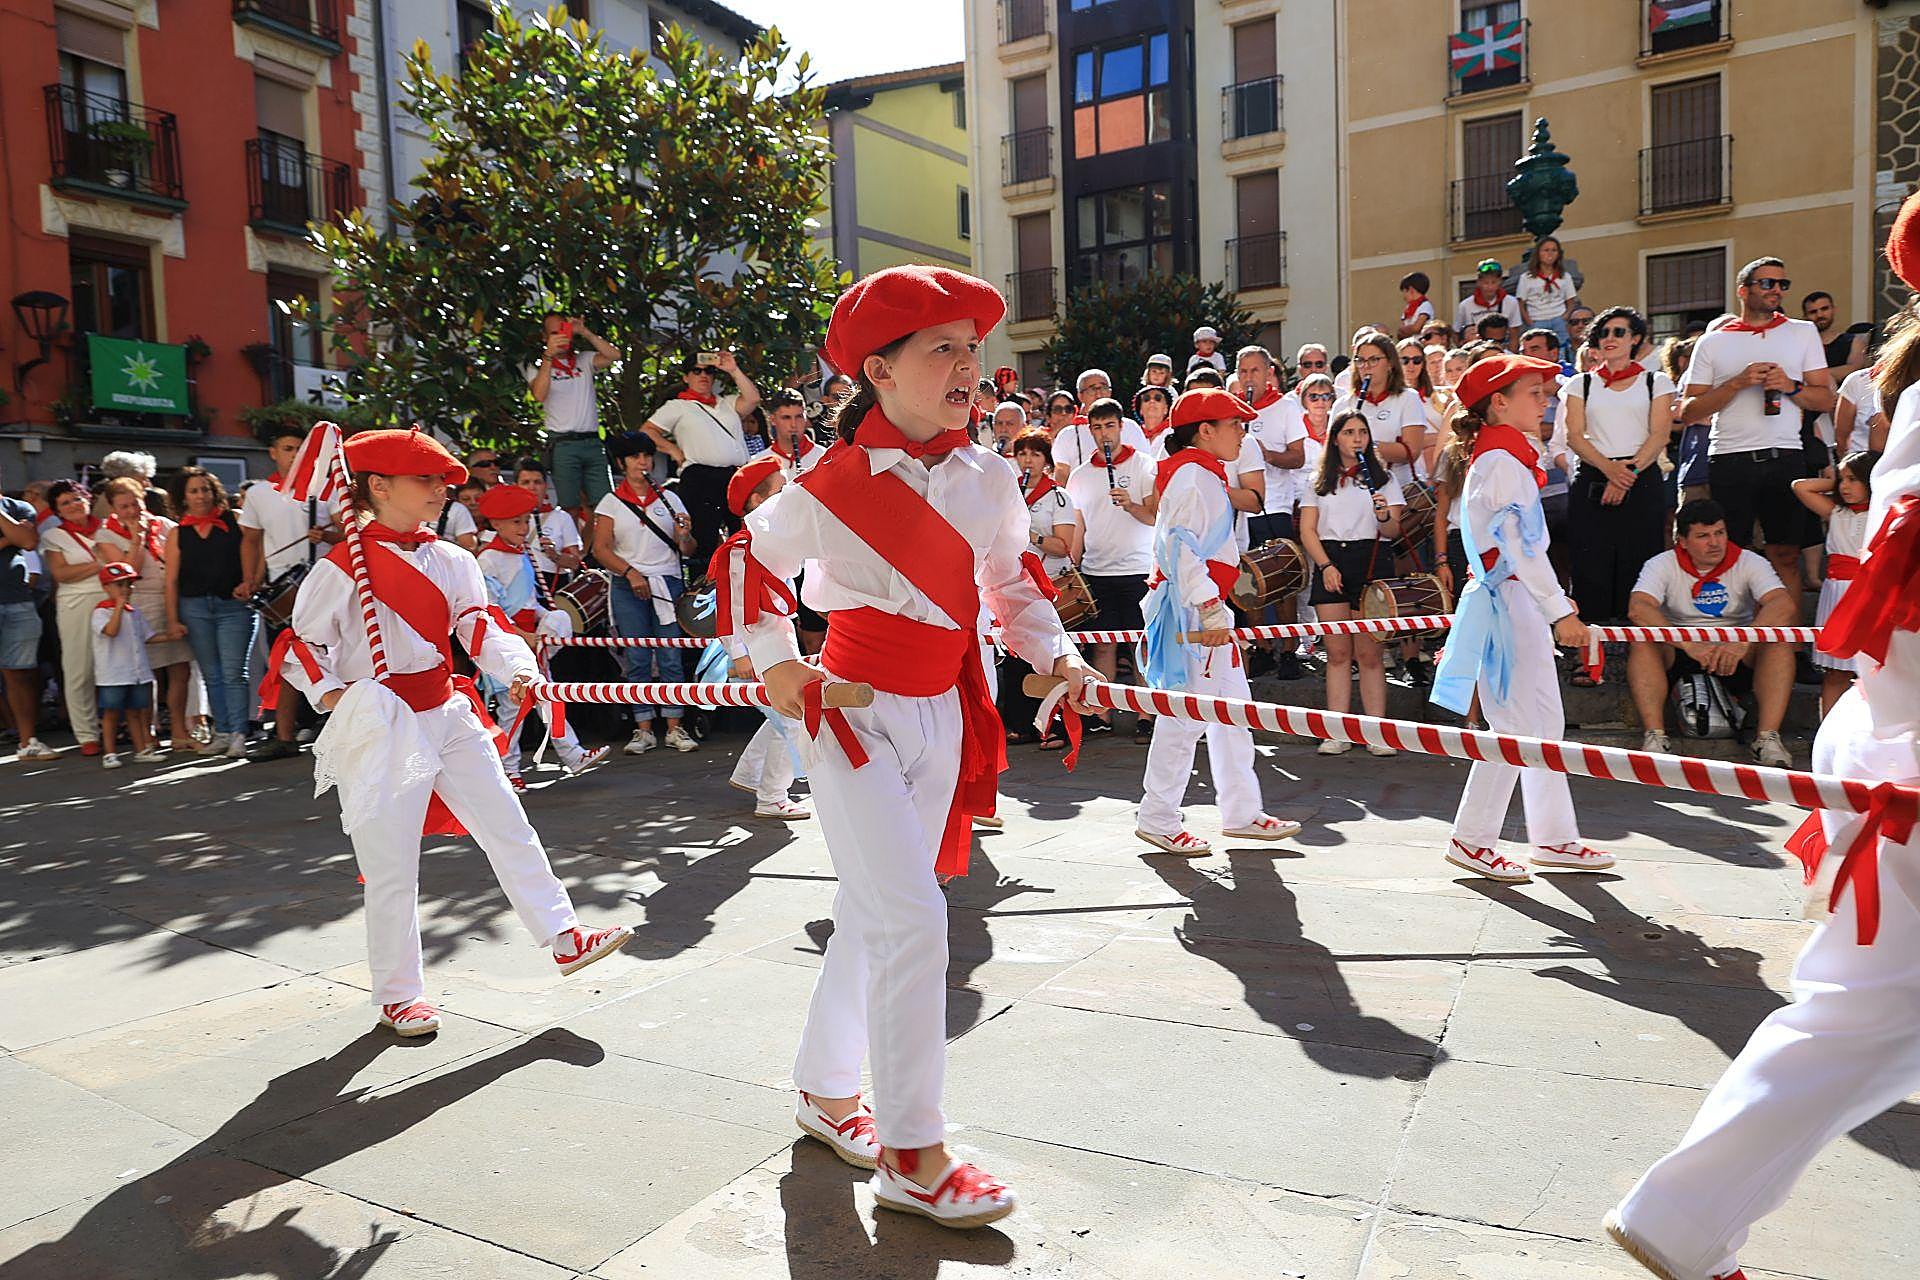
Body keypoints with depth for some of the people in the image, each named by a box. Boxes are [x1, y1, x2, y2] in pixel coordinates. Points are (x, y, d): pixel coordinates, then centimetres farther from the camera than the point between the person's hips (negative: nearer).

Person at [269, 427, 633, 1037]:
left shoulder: (452, 561, 6)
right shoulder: (342, 567, -8)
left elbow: (479, 626, -1)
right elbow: (300, 642, 0)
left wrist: (518, 668, -20)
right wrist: (329, 692, -17)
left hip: (448, 715, 5)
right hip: (378, 729, -5)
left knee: (508, 827, 7)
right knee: (391, 867, 3)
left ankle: (563, 935, 18)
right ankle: (398, 993, 19)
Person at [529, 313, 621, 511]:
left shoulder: (584, 360, 16)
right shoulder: (539, 368, 7)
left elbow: (614, 356, -2)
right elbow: (539, 394, -13)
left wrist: (584, 332, -9)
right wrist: (548, 356, -18)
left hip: (592, 443, 3)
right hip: (563, 445, -3)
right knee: (571, 508, -8)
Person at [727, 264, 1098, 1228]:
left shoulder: (989, 479, 1)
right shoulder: (828, 488, -11)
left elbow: (1010, 583, 13)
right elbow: (750, 564, 4)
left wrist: (1054, 653, -2)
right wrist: (775, 659, -7)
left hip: (942, 716, 5)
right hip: (853, 712, -5)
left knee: (874, 918, 15)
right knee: (911, 917, -11)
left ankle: (826, 1090, 36)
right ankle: (911, 1156, 4)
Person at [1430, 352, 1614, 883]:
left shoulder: (1503, 456, 18)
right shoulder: (1504, 460, -14)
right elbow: (1521, 546, -21)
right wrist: (1561, 612, -21)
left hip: (1519, 601, 10)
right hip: (1509, 600, -10)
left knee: (1544, 722, 12)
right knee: (1516, 727, -6)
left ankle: (1553, 837, 19)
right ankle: (1470, 839, 2)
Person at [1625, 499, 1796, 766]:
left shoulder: (1750, 563, -3)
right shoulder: (1663, 565, -6)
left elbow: (1785, 606, -21)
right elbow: (1638, 609, -26)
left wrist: (1743, 641, -39)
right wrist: (1689, 644, -39)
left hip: (1738, 655, 1)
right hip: (1679, 652, -1)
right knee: (1643, 641, -30)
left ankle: (1768, 738, -30)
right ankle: (1654, 736, -35)